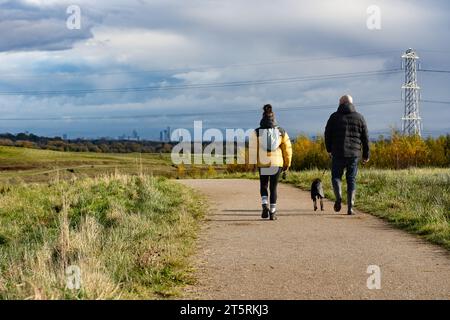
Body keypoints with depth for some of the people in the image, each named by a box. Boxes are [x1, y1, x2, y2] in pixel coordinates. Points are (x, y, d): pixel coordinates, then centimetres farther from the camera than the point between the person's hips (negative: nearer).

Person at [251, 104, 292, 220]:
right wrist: (287, 163, 11)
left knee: (263, 186, 17)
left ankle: (265, 205, -5)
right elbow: (287, 148, 3)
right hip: (277, 163, 1)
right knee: (273, 188, 9)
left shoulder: (257, 132, -3)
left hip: (262, 164, -1)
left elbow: (253, 149, -7)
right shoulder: (281, 131, 2)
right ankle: (272, 212, 6)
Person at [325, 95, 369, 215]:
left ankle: (338, 196, -14)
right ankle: (350, 207, 1)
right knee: (351, 180, 7)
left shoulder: (334, 117, 0)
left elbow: (327, 135, 2)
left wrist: (329, 150, 17)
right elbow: (365, 138, 5)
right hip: (354, 154, 2)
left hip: (338, 153, -1)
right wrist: (366, 155, 12)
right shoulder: (359, 118, 5)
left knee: (336, 176, 13)